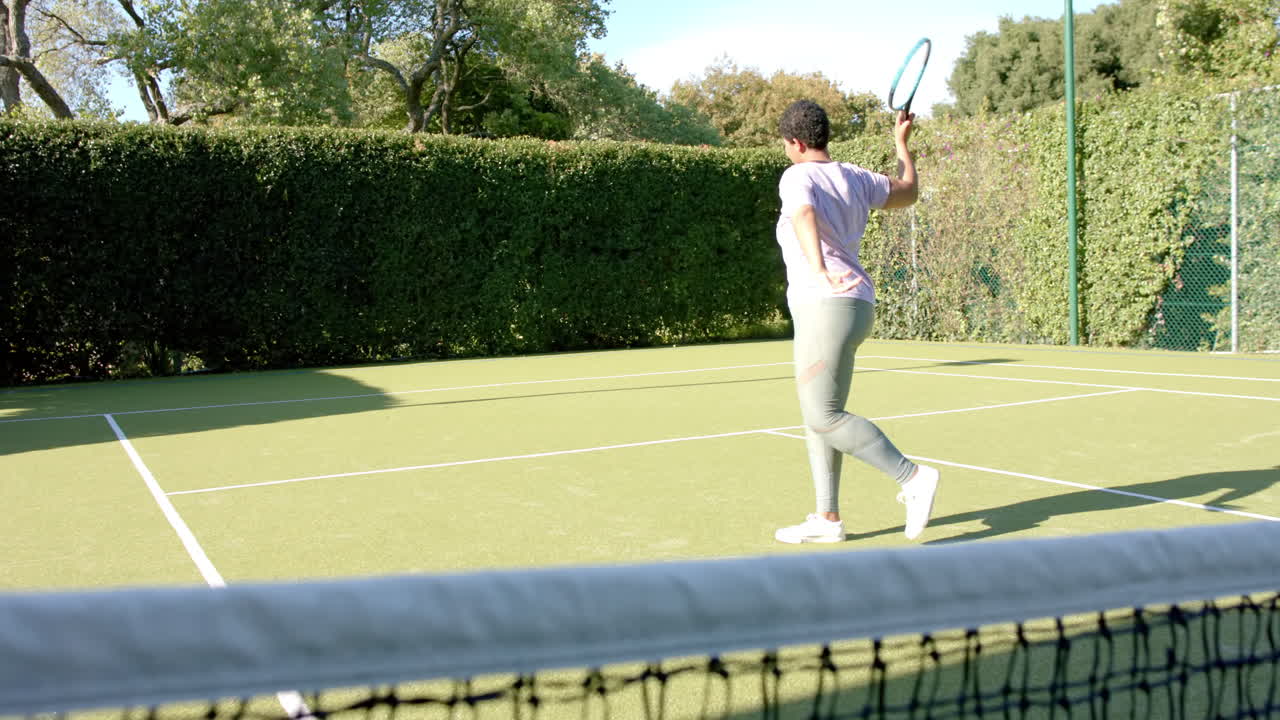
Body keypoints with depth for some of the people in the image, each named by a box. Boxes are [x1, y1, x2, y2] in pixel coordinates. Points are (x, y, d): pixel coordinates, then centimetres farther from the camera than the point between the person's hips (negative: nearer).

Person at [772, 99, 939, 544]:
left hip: (828, 305, -9)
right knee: (819, 415, 11)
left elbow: (804, 217, -29)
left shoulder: (798, 177, -7)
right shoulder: (857, 178, 15)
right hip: (853, 304, 9)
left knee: (824, 416, -11)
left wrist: (821, 272, -45)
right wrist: (901, 141, 44)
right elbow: (908, 192, 32)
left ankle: (913, 478, -9)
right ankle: (827, 519, 14)